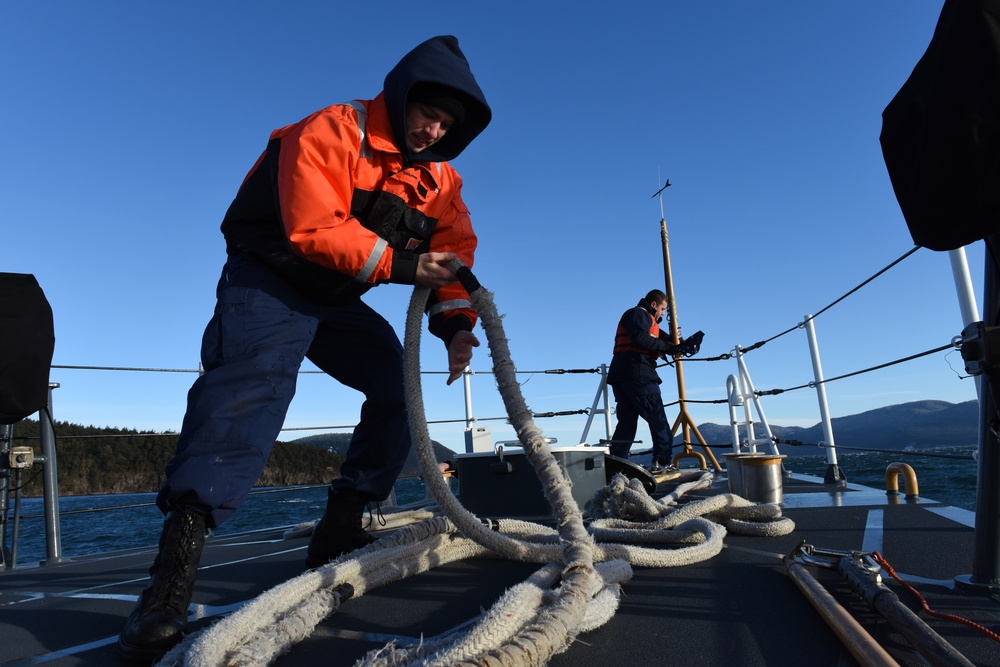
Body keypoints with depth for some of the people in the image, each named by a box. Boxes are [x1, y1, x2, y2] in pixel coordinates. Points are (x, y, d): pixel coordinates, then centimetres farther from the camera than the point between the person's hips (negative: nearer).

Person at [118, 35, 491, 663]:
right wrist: (399, 265, -28)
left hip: (337, 300, 7)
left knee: (402, 387, -7)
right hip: (270, 280, -6)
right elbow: (314, 229, -29)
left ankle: (340, 530, 1)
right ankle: (177, 559, -33)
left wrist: (455, 322, -17)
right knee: (253, 382, -31)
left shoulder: (441, 178, 4)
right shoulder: (332, 133, -17)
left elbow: (455, 253, 1)